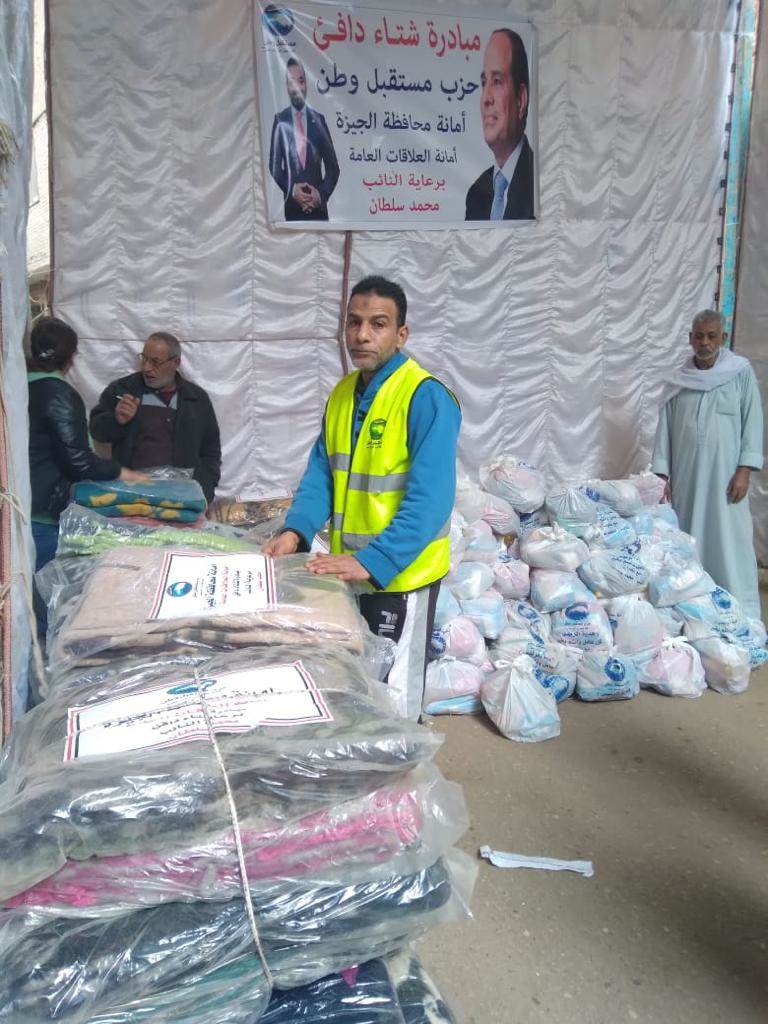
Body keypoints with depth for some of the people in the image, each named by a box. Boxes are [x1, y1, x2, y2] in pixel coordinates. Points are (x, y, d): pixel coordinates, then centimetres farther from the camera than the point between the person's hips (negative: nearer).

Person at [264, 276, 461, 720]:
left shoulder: (426, 397, -18)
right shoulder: (342, 393, 6)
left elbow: (430, 500, -25)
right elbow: (321, 473, 6)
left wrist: (371, 561, -32)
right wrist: (296, 531, -11)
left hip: (400, 572, -7)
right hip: (350, 570, 7)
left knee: (392, 692, 8)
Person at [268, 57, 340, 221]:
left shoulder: (318, 119, 7)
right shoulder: (280, 120, 4)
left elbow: (333, 167, 8)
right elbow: (274, 166, 5)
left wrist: (322, 193, -7)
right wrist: (291, 190, -10)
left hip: (318, 207, 1)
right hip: (292, 207, -1)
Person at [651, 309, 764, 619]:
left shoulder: (741, 372, 0)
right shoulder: (679, 380, 7)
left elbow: (753, 422, -2)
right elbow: (664, 428, 7)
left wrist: (744, 470, -9)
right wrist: (661, 474, 2)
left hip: (724, 475, -3)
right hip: (686, 477, 3)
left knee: (730, 541, -3)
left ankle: (742, 614, 4)